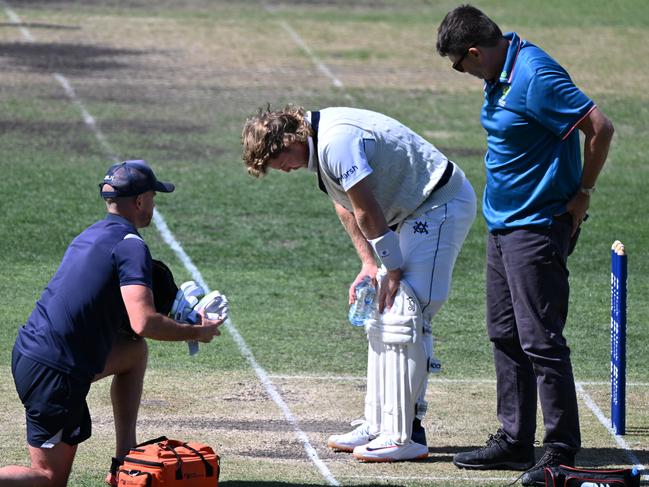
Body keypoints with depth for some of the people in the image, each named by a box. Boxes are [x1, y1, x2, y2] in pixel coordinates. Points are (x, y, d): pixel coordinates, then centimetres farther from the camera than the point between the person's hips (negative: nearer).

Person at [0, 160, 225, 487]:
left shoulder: (89, 236, 16)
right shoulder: (131, 245, -11)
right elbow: (143, 323, -22)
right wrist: (196, 333, -5)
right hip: (55, 371, -9)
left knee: (135, 351, 25)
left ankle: (124, 459, 21)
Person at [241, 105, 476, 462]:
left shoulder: (337, 143, -25)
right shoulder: (319, 140, 7)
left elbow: (368, 213, -20)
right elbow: (345, 207, 14)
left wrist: (393, 271, -12)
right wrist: (368, 265, 6)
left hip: (443, 204, -11)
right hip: (416, 211, 11)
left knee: (402, 314, -15)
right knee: (381, 311, 12)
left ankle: (406, 436, -14)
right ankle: (378, 426, 19)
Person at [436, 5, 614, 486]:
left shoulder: (536, 76, -20)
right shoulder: (502, 76, 9)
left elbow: (600, 127, -22)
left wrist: (582, 194, -12)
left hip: (538, 226, -10)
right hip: (504, 224, 10)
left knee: (540, 340, -8)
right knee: (506, 336, 14)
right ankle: (514, 441, 22)